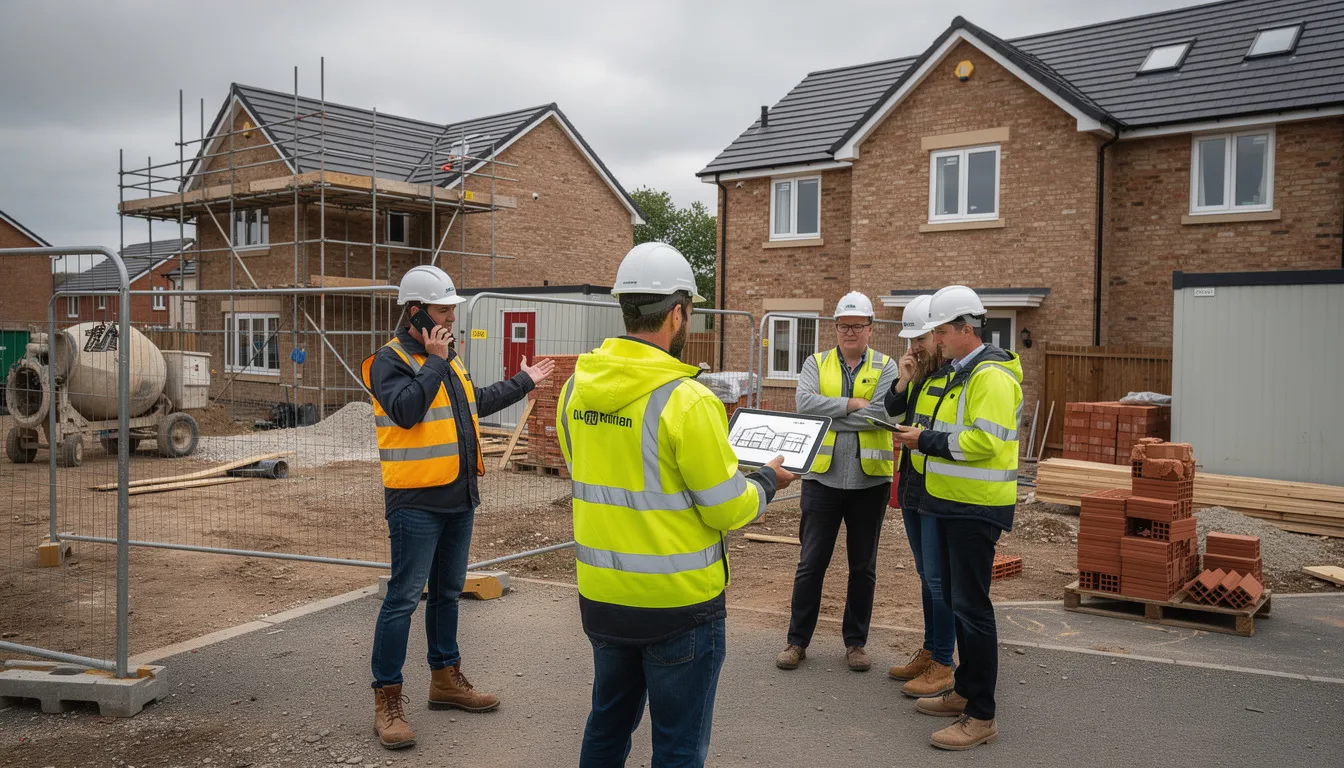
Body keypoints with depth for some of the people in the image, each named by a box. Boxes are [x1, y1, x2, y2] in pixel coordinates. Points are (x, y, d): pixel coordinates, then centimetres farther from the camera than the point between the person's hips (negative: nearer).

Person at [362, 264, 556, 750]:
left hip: (458, 498, 8)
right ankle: (387, 701, 5)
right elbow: (406, 410, -28)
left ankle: (446, 679, 31)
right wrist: (434, 362, -21)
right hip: (416, 501, -8)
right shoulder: (389, 361, -11)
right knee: (404, 597, -4)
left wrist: (523, 382, 34)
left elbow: (475, 403, 29)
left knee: (447, 592, 17)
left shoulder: (449, 358, 15)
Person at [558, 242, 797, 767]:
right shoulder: (686, 400, -21)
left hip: (602, 596, 6)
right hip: (677, 603, -6)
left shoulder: (575, 389, -1)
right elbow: (728, 511, -14)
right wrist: (767, 482, 5)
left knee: (608, 725, 24)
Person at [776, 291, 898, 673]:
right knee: (811, 562, 6)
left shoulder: (885, 367, 2)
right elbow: (804, 403, -13)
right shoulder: (817, 363, 6)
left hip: (869, 479, 0)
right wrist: (852, 404, -16)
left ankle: (856, 641, 25)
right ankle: (797, 640, 18)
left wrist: (828, 414, -14)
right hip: (822, 476, 0)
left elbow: (882, 413, -15)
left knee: (863, 566, 11)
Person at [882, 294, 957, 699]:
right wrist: (903, 382, -7)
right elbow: (889, 416, 6)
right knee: (926, 575, 17)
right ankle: (929, 651, 29)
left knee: (938, 579, -3)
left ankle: (942, 666, 7)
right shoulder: (918, 374, 12)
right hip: (913, 487, 9)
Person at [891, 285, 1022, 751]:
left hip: (976, 509, -10)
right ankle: (965, 692, 30)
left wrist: (927, 441, -18)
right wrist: (922, 438, 4)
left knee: (971, 607, -6)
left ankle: (981, 717, 3)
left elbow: (984, 441, -26)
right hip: (954, 504, 10)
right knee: (957, 600, 17)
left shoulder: (991, 375, -17)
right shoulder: (960, 373, 16)